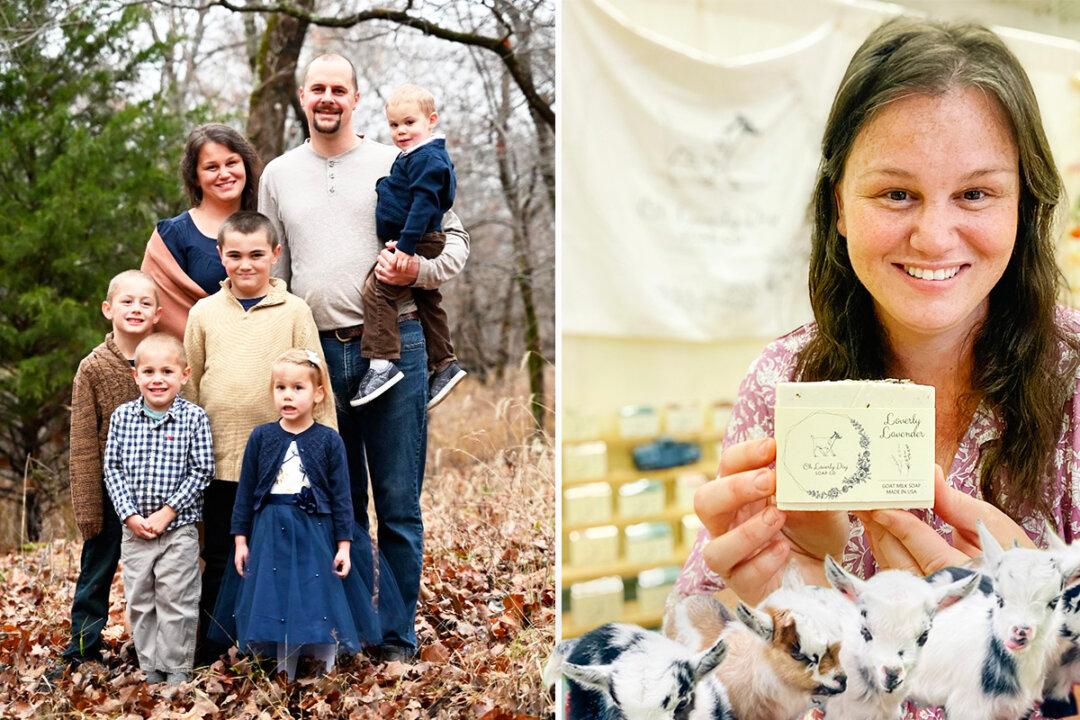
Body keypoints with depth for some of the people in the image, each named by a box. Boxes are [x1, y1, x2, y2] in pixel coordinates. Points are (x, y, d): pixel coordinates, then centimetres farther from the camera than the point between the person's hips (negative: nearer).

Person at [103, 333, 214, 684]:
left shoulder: (194, 418, -7)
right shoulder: (122, 417, 1)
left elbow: (201, 472, -8)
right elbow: (112, 469, 2)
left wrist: (166, 513, -14)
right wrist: (130, 515, -9)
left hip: (179, 529, -3)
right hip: (134, 529, 3)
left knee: (175, 602, 1)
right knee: (140, 601, 11)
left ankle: (178, 669, 13)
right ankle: (150, 668, 23)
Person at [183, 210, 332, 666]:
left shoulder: (294, 312, 1)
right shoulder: (204, 313, 6)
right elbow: (189, 388, 10)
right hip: (221, 458, 1)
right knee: (219, 558, 9)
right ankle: (208, 653, 19)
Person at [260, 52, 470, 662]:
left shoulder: (395, 165, 5)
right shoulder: (279, 175, 14)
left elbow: (454, 238, 7)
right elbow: (270, 270, 17)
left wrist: (418, 270, -13)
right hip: (316, 353, 3)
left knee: (399, 503, 0)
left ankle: (398, 636, 10)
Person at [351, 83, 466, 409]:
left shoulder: (428, 158, -16)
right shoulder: (412, 156, 17)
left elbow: (424, 204, -23)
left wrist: (407, 245, -27)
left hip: (419, 244, -11)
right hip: (421, 245, 11)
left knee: (377, 290, -20)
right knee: (427, 300, 17)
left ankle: (382, 363, -23)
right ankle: (443, 363, 27)